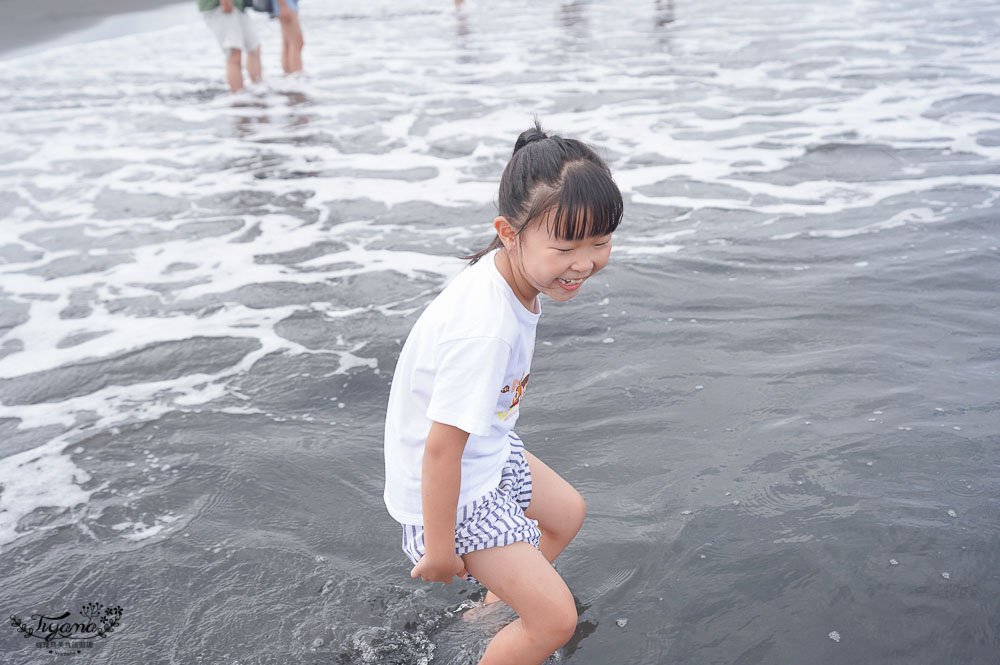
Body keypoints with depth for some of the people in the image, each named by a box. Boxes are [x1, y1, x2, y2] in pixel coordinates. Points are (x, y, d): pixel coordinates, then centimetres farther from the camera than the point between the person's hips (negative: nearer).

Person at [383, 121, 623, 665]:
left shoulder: (508, 274, -9)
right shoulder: (484, 329, -38)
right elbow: (441, 448, -33)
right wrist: (439, 548, -22)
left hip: (486, 453, 10)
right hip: (446, 484, -9)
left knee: (566, 513, 30)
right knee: (556, 618, -8)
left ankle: (494, 607, 51)